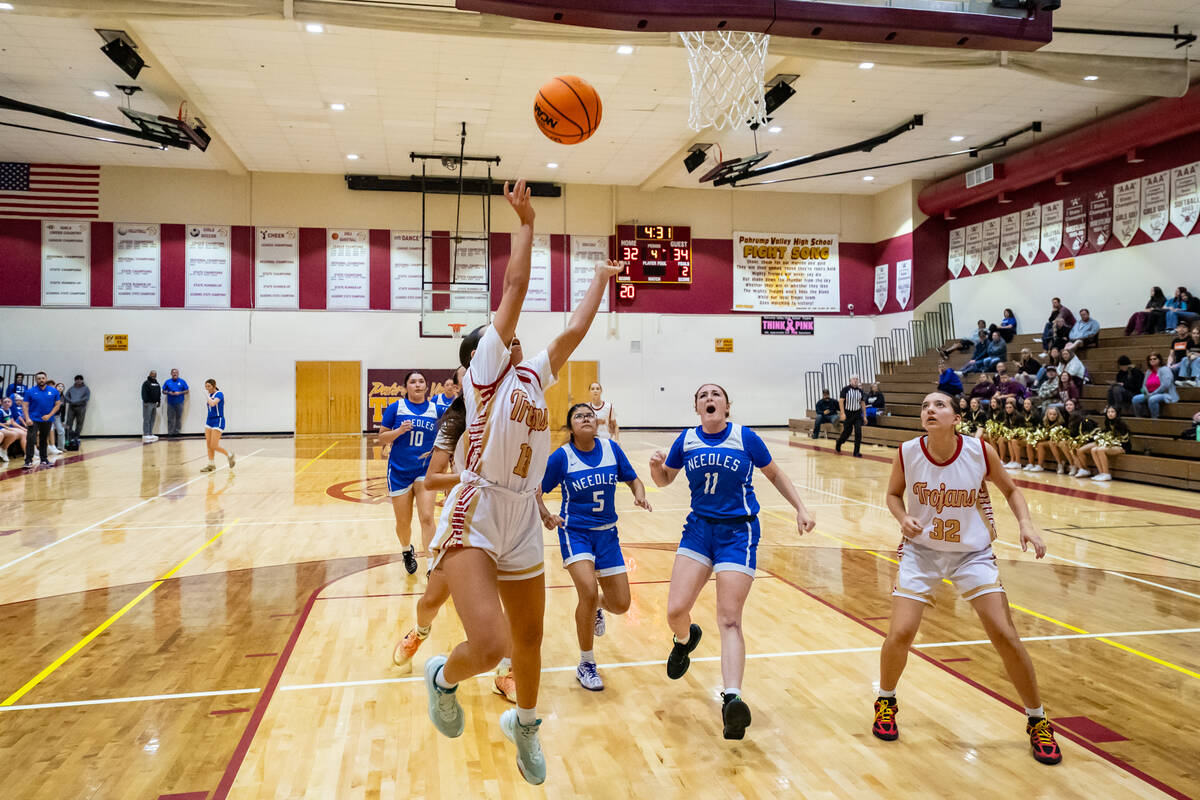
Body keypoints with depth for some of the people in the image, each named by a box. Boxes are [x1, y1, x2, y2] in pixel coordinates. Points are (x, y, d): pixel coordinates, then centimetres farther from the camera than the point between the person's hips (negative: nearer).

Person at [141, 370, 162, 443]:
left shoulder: (156, 383, 16)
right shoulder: (146, 383, -7)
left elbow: (159, 393, 22)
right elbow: (144, 393, -15)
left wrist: (159, 401, 17)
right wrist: (145, 401, -22)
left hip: (154, 403, 8)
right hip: (148, 403, -8)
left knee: (152, 420, 8)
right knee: (147, 420, -8)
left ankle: (150, 434, 12)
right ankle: (145, 435, -8)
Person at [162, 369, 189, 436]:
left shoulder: (182, 381, 5)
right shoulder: (167, 382, 8)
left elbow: (187, 391, 5)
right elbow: (163, 391, 11)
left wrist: (179, 393, -11)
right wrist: (169, 393, -9)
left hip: (179, 403, -1)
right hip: (170, 403, 1)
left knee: (178, 418, 3)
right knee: (170, 418, 0)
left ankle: (177, 431, 11)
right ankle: (170, 432, 4)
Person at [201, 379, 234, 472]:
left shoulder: (219, 394, -13)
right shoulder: (210, 395, 10)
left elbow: (213, 403, -30)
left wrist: (207, 395, -17)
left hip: (218, 421, -8)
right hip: (209, 421, 8)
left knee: (214, 446, -10)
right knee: (208, 445, 4)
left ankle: (229, 455, 11)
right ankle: (211, 465, 11)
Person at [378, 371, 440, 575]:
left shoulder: (435, 410, 1)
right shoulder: (396, 408, -3)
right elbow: (382, 438, -2)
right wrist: (399, 430, -18)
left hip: (425, 470, 0)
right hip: (399, 471, 0)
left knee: (427, 517, -13)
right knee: (403, 522, 9)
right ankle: (407, 551, 39)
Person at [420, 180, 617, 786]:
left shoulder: (532, 376, 16)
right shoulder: (483, 368, -1)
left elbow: (573, 331, 16)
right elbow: (515, 287, -3)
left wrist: (601, 280, 24)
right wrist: (526, 224, 4)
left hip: (522, 521, 7)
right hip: (474, 515, -7)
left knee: (529, 639, 17)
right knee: (490, 645, -21)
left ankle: (524, 723, 44)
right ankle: (443, 677, 15)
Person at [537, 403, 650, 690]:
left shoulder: (611, 448, -4)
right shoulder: (562, 456, -11)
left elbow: (633, 479, 5)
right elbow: (535, 491, -7)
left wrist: (639, 495, -16)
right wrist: (545, 515, -24)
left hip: (606, 532, 4)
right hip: (574, 531, -3)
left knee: (621, 604, 2)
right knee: (588, 592, -24)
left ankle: (597, 607, 43)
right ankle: (586, 665, -2)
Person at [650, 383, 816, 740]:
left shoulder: (745, 437, -3)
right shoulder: (686, 440, 3)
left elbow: (775, 475, 9)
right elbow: (664, 480, 14)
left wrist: (801, 508, 1)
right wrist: (656, 465, -9)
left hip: (738, 532, -3)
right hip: (699, 527, 3)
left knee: (729, 620, -12)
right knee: (675, 611, -6)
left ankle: (732, 698, -17)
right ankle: (685, 639, 30)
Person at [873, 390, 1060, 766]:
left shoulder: (980, 452, -16)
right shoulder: (907, 453, -15)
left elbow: (1011, 490, 2)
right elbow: (894, 495, 3)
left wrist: (1026, 523, -15)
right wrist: (904, 519, -18)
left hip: (973, 553, 0)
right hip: (921, 551, 0)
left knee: (1005, 636, -5)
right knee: (900, 635, -9)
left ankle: (1037, 721, 19)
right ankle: (886, 702, 22)